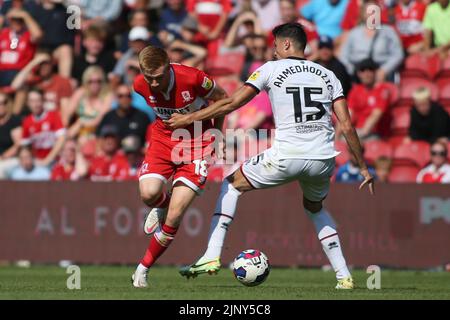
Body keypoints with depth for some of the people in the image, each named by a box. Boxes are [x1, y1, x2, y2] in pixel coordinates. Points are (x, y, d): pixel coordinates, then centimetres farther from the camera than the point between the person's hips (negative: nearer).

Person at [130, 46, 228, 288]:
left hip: (197, 143, -3)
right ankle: (161, 206, 16)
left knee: (174, 216, -11)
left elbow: (221, 98, -4)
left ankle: (143, 269, 6)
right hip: (163, 138, 3)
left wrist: (217, 134, 6)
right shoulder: (140, 85, -12)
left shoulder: (193, 78, -25)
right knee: (149, 193, -25)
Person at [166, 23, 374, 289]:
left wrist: (189, 118, 13)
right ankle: (344, 276, 21)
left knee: (233, 184, 20)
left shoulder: (272, 69, 6)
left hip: (287, 157, -4)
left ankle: (212, 257, 11)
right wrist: (364, 167, 15)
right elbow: (347, 126, 8)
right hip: (323, 159, 4)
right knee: (315, 208, 34)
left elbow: (232, 103, 3)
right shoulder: (327, 75, 14)